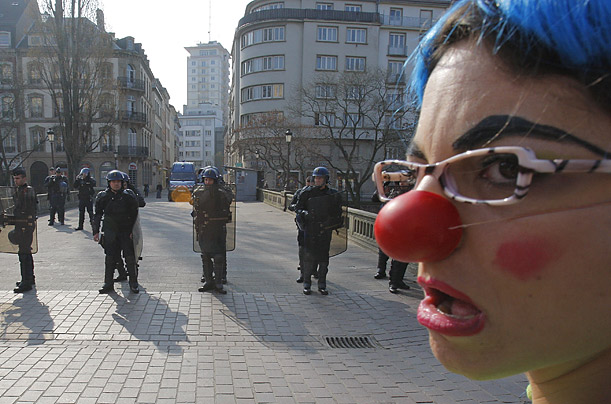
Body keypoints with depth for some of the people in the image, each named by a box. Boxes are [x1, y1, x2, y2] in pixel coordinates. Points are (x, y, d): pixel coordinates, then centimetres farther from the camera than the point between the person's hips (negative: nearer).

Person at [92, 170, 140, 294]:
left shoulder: (128, 196, 0)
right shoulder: (103, 196, 4)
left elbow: (134, 214, 3)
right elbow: (97, 215, 10)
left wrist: (133, 231, -3)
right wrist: (96, 232, 6)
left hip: (126, 231, -1)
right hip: (110, 231, 2)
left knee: (130, 257, -3)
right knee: (110, 257, 5)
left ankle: (133, 283, 7)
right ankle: (108, 283, 16)